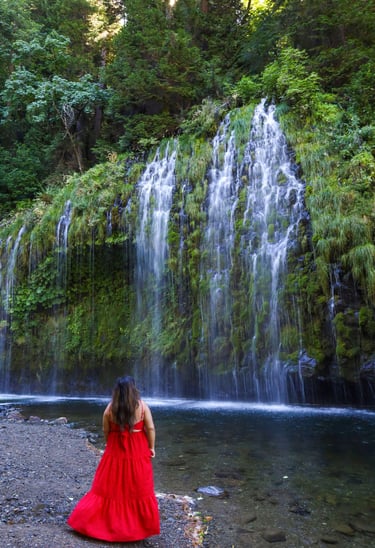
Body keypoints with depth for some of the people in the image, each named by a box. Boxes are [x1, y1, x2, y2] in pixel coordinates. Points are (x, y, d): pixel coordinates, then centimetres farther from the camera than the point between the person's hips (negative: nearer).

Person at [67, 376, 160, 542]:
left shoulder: (110, 408, -7)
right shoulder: (142, 405, -10)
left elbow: (105, 431, 0)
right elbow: (150, 428, -10)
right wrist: (151, 447, 1)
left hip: (115, 451, 1)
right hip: (138, 453, -1)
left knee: (110, 486, 12)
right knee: (138, 488, 9)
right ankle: (140, 526, 19)